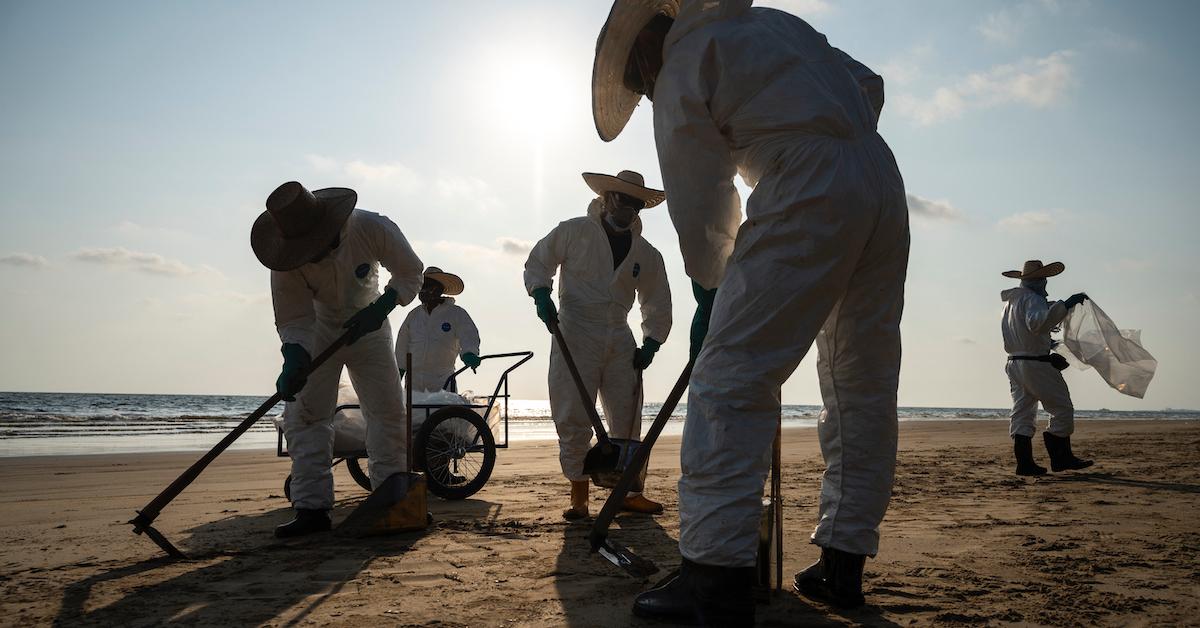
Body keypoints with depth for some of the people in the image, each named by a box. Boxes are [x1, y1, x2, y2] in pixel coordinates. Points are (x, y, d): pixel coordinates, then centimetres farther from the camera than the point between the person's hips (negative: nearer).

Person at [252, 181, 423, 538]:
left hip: (368, 327, 0)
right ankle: (312, 507, -7)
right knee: (303, 413, -10)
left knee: (389, 411, -4)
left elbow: (410, 273, -14)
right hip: (316, 332, 0)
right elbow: (293, 322, -21)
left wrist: (380, 309, -28)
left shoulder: (373, 229, -30)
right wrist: (294, 364, -40)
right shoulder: (286, 263, -28)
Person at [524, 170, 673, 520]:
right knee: (574, 421, -5)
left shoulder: (647, 255, 9)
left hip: (620, 340, 4)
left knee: (627, 420, 5)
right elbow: (537, 263, 7)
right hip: (575, 335, -4)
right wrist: (541, 294, -11)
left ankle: (629, 492, 15)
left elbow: (658, 306, 16)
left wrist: (650, 345, 5)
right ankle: (578, 497, 4)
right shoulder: (574, 232, -1)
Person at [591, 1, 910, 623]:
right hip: (883, 180, 9)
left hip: (807, 196, -9)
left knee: (730, 378, -11)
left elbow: (697, 202, 2)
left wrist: (709, 290, 12)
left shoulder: (680, 71, 4)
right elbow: (868, 85, 28)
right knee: (863, 386, 10)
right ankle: (842, 564, 16)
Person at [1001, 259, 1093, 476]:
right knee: (1062, 408, 0)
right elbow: (1036, 322, -32)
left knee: (1022, 413, 7)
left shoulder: (1011, 301, 18)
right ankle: (1061, 457, 2)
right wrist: (1064, 305, -33)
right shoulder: (1032, 299, -12)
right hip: (1036, 365, -9)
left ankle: (1024, 462, 5)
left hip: (1015, 362, 9)